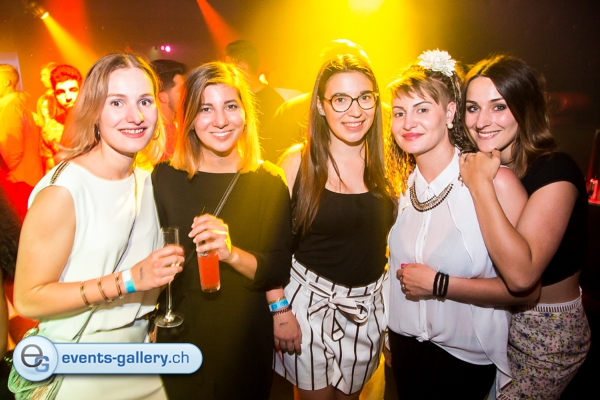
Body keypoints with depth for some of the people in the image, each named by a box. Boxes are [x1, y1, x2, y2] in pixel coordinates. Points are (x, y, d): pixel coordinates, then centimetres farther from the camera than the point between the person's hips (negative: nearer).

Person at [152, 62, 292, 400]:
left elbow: (279, 271, -12)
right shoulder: (164, 178, -8)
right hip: (179, 336, 1)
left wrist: (232, 253, -30)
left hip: (247, 341, 0)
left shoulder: (269, 182, -9)